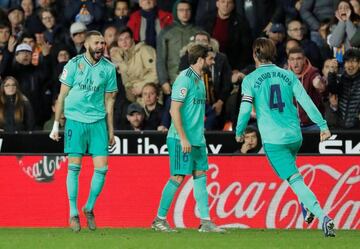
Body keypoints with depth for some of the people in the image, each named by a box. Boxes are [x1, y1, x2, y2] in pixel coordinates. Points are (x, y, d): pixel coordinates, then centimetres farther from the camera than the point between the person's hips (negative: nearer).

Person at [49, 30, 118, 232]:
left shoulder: (109, 68, 4)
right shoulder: (74, 64, -1)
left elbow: (109, 101, 11)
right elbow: (62, 95, 3)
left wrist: (111, 130, 10)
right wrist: (56, 125, 2)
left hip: (98, 121, 2)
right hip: (75, 120, -2)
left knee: (102, 167, -5)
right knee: (74, 167, -4)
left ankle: (90, 208, 14)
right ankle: (73, 213, 5)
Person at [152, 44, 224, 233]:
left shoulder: (198, 80, 14)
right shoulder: (185, 79, -14)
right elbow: (174, 110, -19)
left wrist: (199, 137, 17)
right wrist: (183, 139, -21)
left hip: (197, 139, 9)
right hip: (182, 139, -9)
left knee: (200, 176, 5)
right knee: (178, 177, -5)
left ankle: (205, 221, 5)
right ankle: (159, 220, 4)